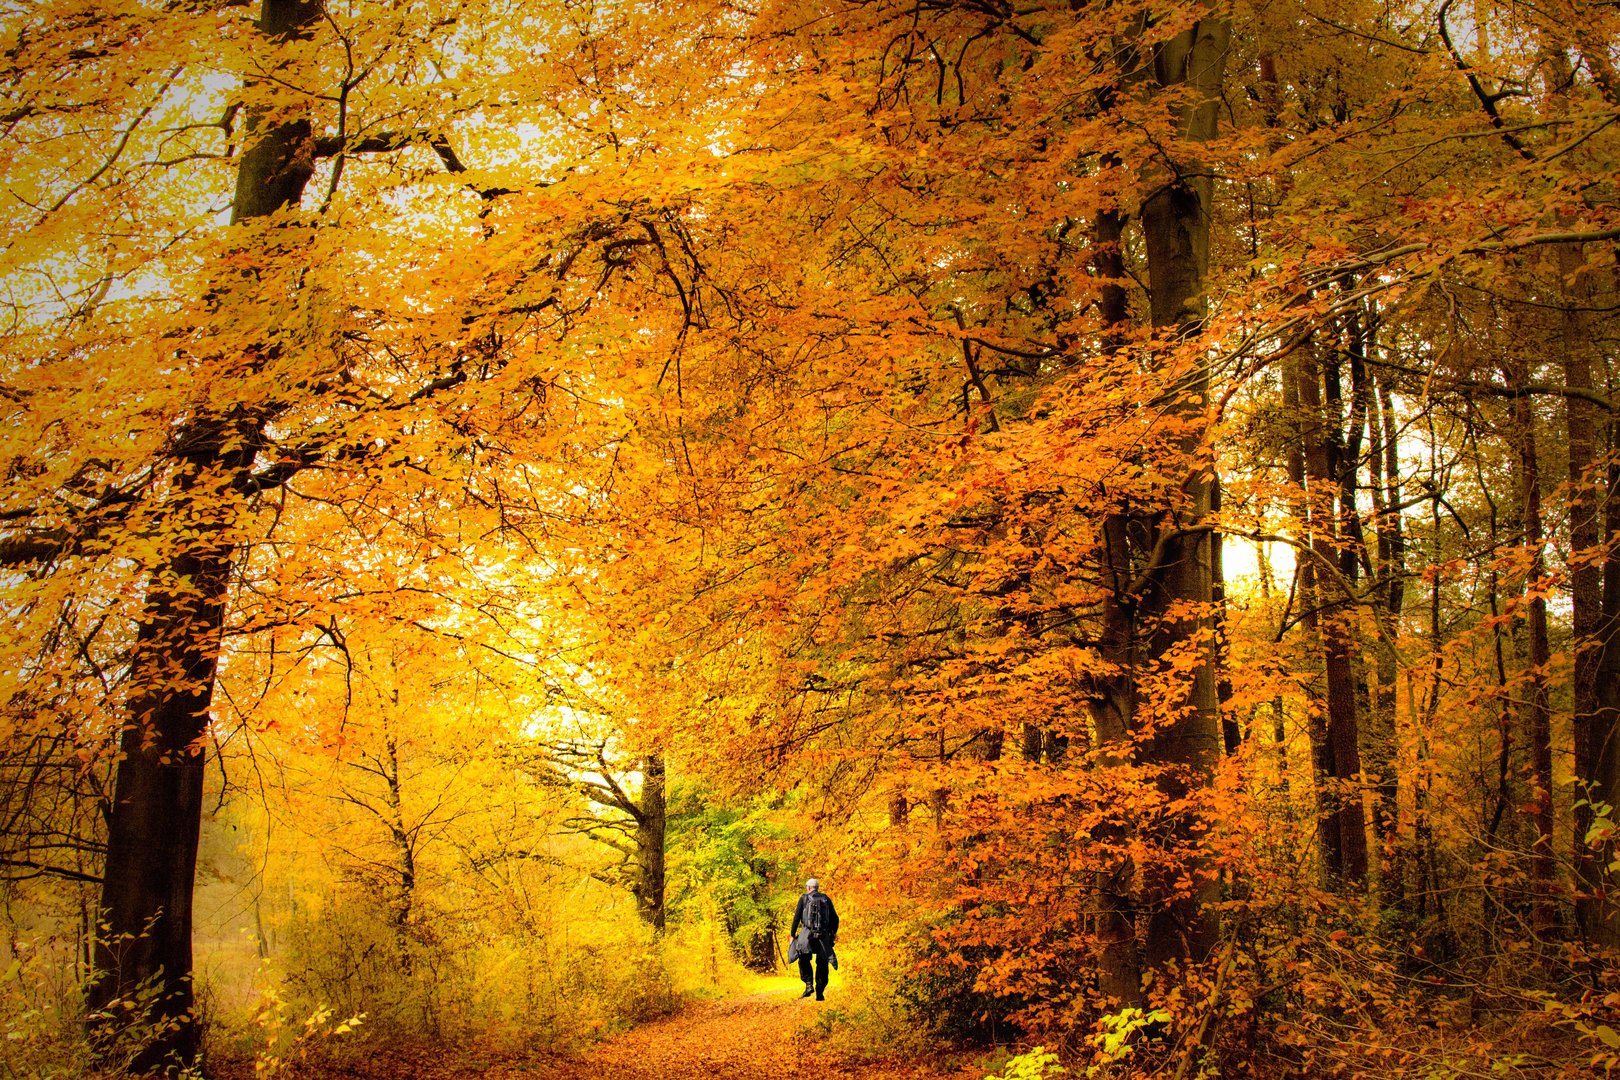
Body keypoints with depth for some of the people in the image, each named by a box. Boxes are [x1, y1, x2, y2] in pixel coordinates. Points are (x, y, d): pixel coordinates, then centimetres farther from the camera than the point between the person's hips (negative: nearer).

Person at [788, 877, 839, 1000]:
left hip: (807, 933, -2)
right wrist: (833, 933, 23)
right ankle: (820, 992, 6)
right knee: (822, 964, 10)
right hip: (823, 935, 2)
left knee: (804, 960, 11)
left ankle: (809, 985, -7)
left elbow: (797, 917, 0)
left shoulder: (804, 898, 6)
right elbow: (835, 918, 11)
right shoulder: (826, 899, 14)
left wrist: (792, 934, 5)